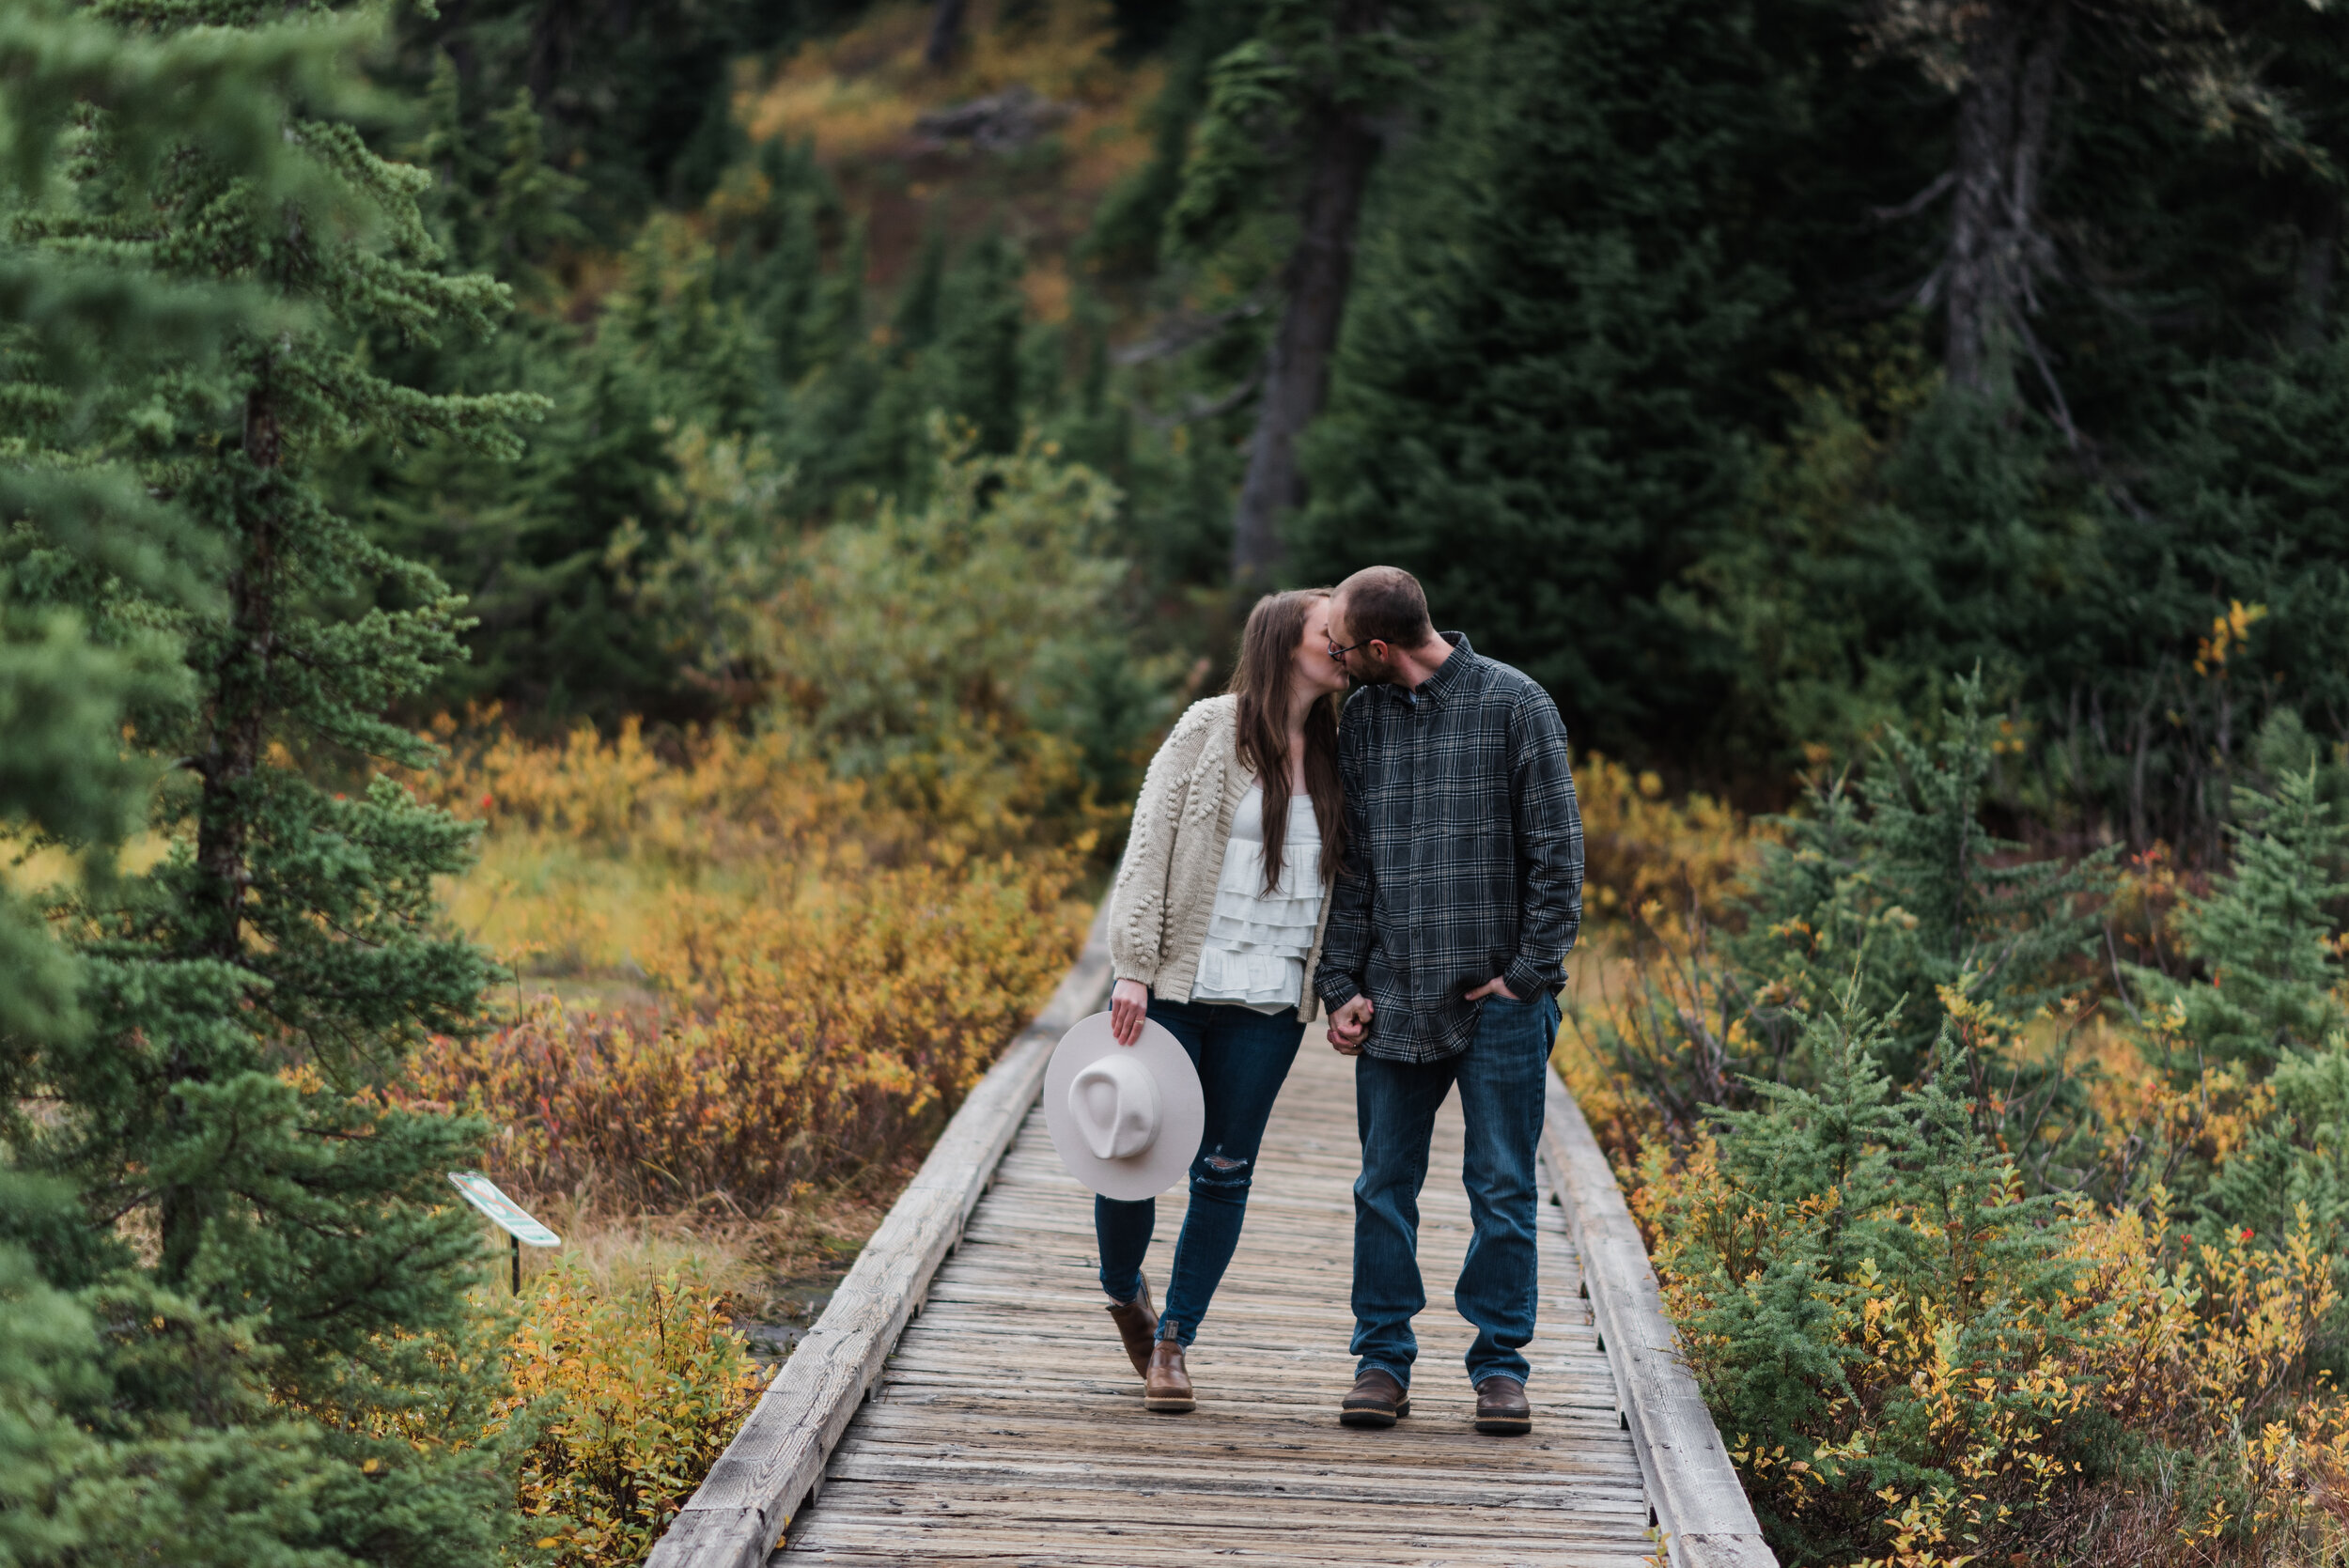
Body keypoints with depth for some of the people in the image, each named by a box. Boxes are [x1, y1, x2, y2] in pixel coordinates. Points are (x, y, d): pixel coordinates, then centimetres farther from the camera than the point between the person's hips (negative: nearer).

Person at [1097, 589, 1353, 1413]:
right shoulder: (1211, 729, -3)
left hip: (1270, 1004, 3)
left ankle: (1171, 1343, 14)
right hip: (1179, 985, -3)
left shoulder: (1336, 754, 9)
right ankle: (1123, 1292, 29)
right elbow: (1150, 845, -6)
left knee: (1226, 1171, 4)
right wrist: (1134, 967, -13)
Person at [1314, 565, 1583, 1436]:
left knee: (1502, 1189, 1)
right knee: (1384, 1186, 5)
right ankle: (1382, 1360, 14)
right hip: (1393, 999, 4)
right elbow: (1347, 865, 12)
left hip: (1499, 999, -4)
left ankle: (1500, 1365, 10)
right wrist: (1341, 986, 3)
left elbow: (1557, 854, -4)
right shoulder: (1360, 720, 8)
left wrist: (1528, 974, -9)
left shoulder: (1516, 707, -5)